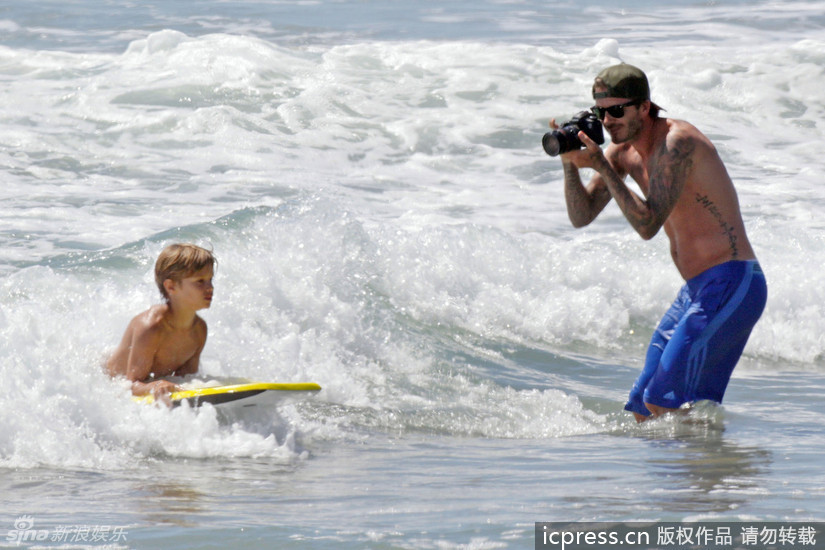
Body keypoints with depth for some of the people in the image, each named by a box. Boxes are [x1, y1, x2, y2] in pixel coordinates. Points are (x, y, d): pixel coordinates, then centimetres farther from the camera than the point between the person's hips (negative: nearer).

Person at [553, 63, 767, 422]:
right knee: (641, 410, 9)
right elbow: (581, 216, 7)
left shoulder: (676, 142, -17)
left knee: (666, 401, -17)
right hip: (696, 290, 10)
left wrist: (601, 167, -23)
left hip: (730, 285, -10)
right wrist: (571, 163, -8)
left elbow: (647, 225, -23)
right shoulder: (623, 151, 10)